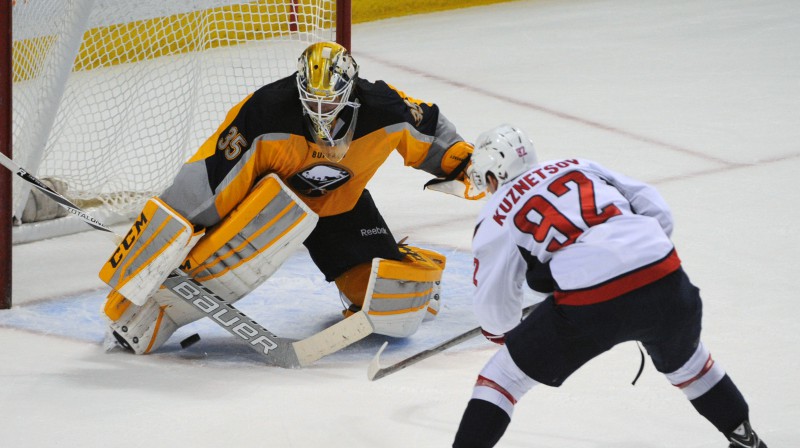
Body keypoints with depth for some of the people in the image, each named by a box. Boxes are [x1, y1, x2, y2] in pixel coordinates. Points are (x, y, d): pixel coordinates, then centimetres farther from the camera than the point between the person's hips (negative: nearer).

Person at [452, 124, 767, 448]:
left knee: (504, 374, 14)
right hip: (664, 278, 5)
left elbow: (493, 303, 11)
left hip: (589, 306, -5)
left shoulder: (496, 217, 12)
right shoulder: (580, 166, 24)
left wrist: (501, 334, 32)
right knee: (684, 360, 35)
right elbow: (657, 212, 18)